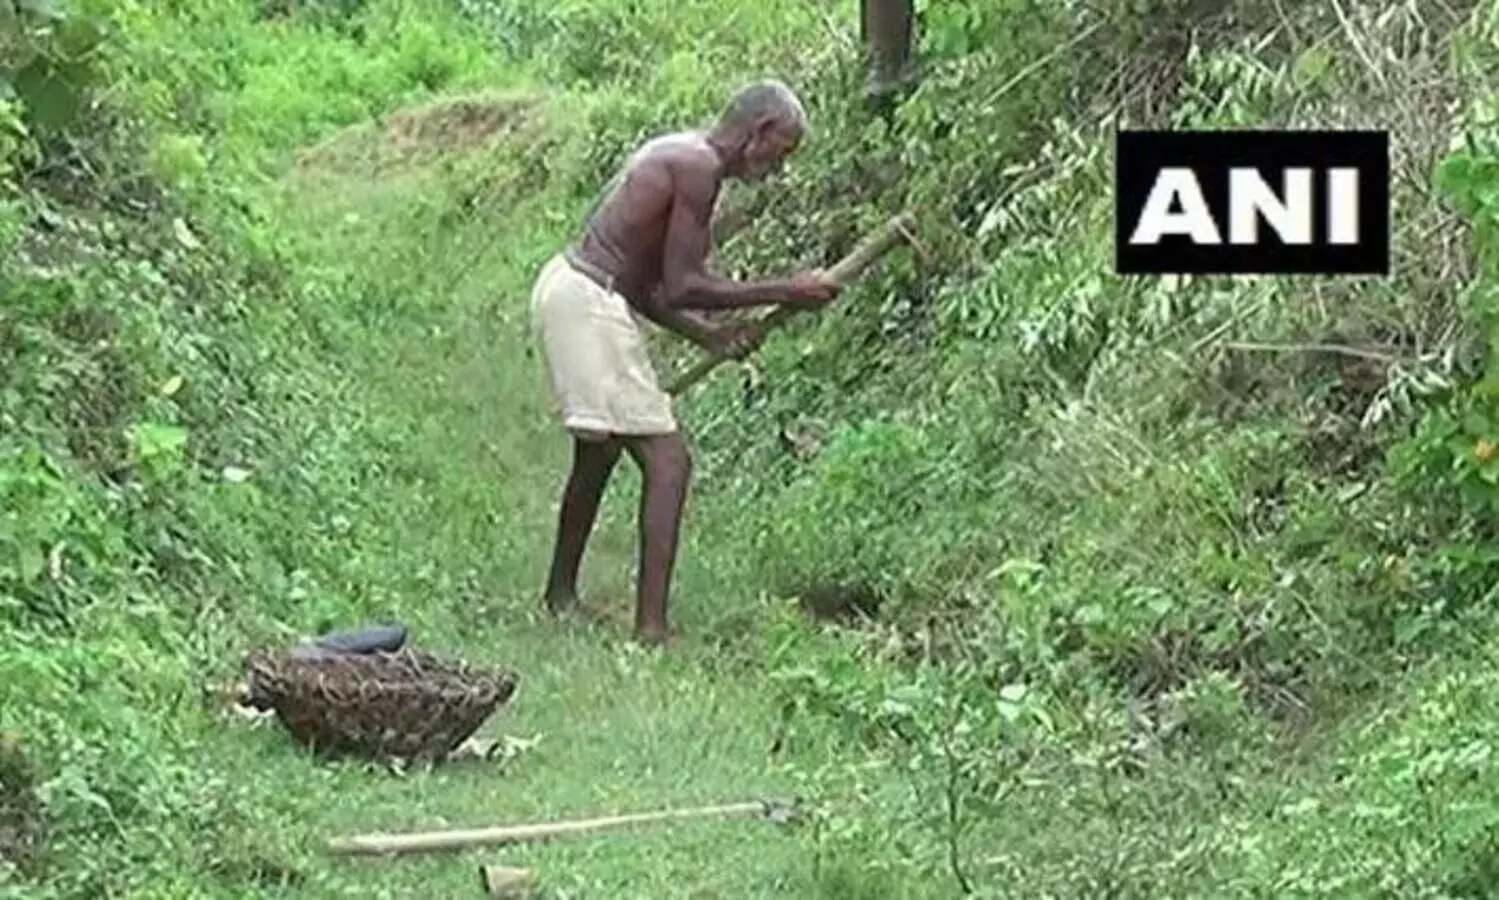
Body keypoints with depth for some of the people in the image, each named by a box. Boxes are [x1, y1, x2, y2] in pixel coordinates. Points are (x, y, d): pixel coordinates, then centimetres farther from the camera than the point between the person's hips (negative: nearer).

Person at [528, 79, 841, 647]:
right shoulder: (700, 168, -14)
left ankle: (560, 595, 41)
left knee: (599, 452, 26)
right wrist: (785, 293, -11)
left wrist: (709, 336, 12)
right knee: (667, 462, -10)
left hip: (566, 286, 11)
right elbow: (682, 288, -16)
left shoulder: (676, 154, 17)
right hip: (590, 306, -11)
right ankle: (650, 628, -13)